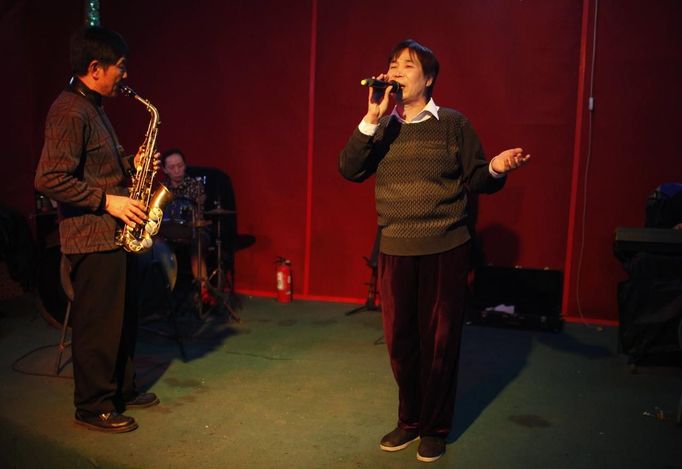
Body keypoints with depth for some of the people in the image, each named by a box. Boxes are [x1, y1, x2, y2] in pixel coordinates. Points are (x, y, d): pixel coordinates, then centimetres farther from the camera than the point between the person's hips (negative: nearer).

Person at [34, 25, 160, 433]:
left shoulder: (93, 107, 15)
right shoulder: (70, 112, -17)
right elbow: (50, 179, -23)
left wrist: (131, 165, 7)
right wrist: (107, 201, -20)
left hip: (115, 233, 10)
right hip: (92, 237, -10)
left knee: (124, 318, 18)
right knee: (99, 324, 1)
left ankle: (123, 389, 32)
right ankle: (93, 407, 16)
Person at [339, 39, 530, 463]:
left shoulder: (454, 124, 0)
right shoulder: (381, 128, 7)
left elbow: (475, 181, 1)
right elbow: (349, 170, -7)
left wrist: (496, 168, -22)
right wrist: (372, 119, -16)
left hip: (446, 250, -3)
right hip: (394, 251, 3)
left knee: (439, 341, 6)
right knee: (400, 340, 12)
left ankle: (435, 428, 24)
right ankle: (410, 420, 32)